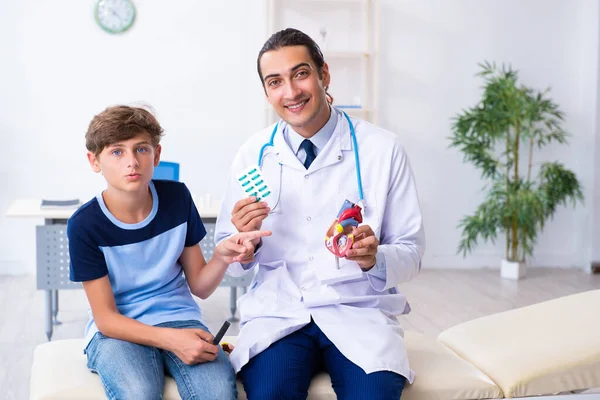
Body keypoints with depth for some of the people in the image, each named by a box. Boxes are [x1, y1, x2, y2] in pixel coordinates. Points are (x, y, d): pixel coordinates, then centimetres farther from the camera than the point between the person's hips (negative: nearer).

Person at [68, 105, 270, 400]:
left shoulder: (177, 198, -5)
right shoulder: (85, 224, -13)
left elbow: (199, 286, 3)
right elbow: (106, 318, -12)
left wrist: (222, 257, -19)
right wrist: (170, 339, -27)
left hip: (179, 318, 2)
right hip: (117, 330, -1)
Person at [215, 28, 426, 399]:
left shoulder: (383, 149, -5)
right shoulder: (252, 155, 3)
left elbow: (412, 252, -1)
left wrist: (374, 258, -22)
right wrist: (244, 240, -15)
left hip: (359, 309, -1)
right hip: (278, 311, 1)